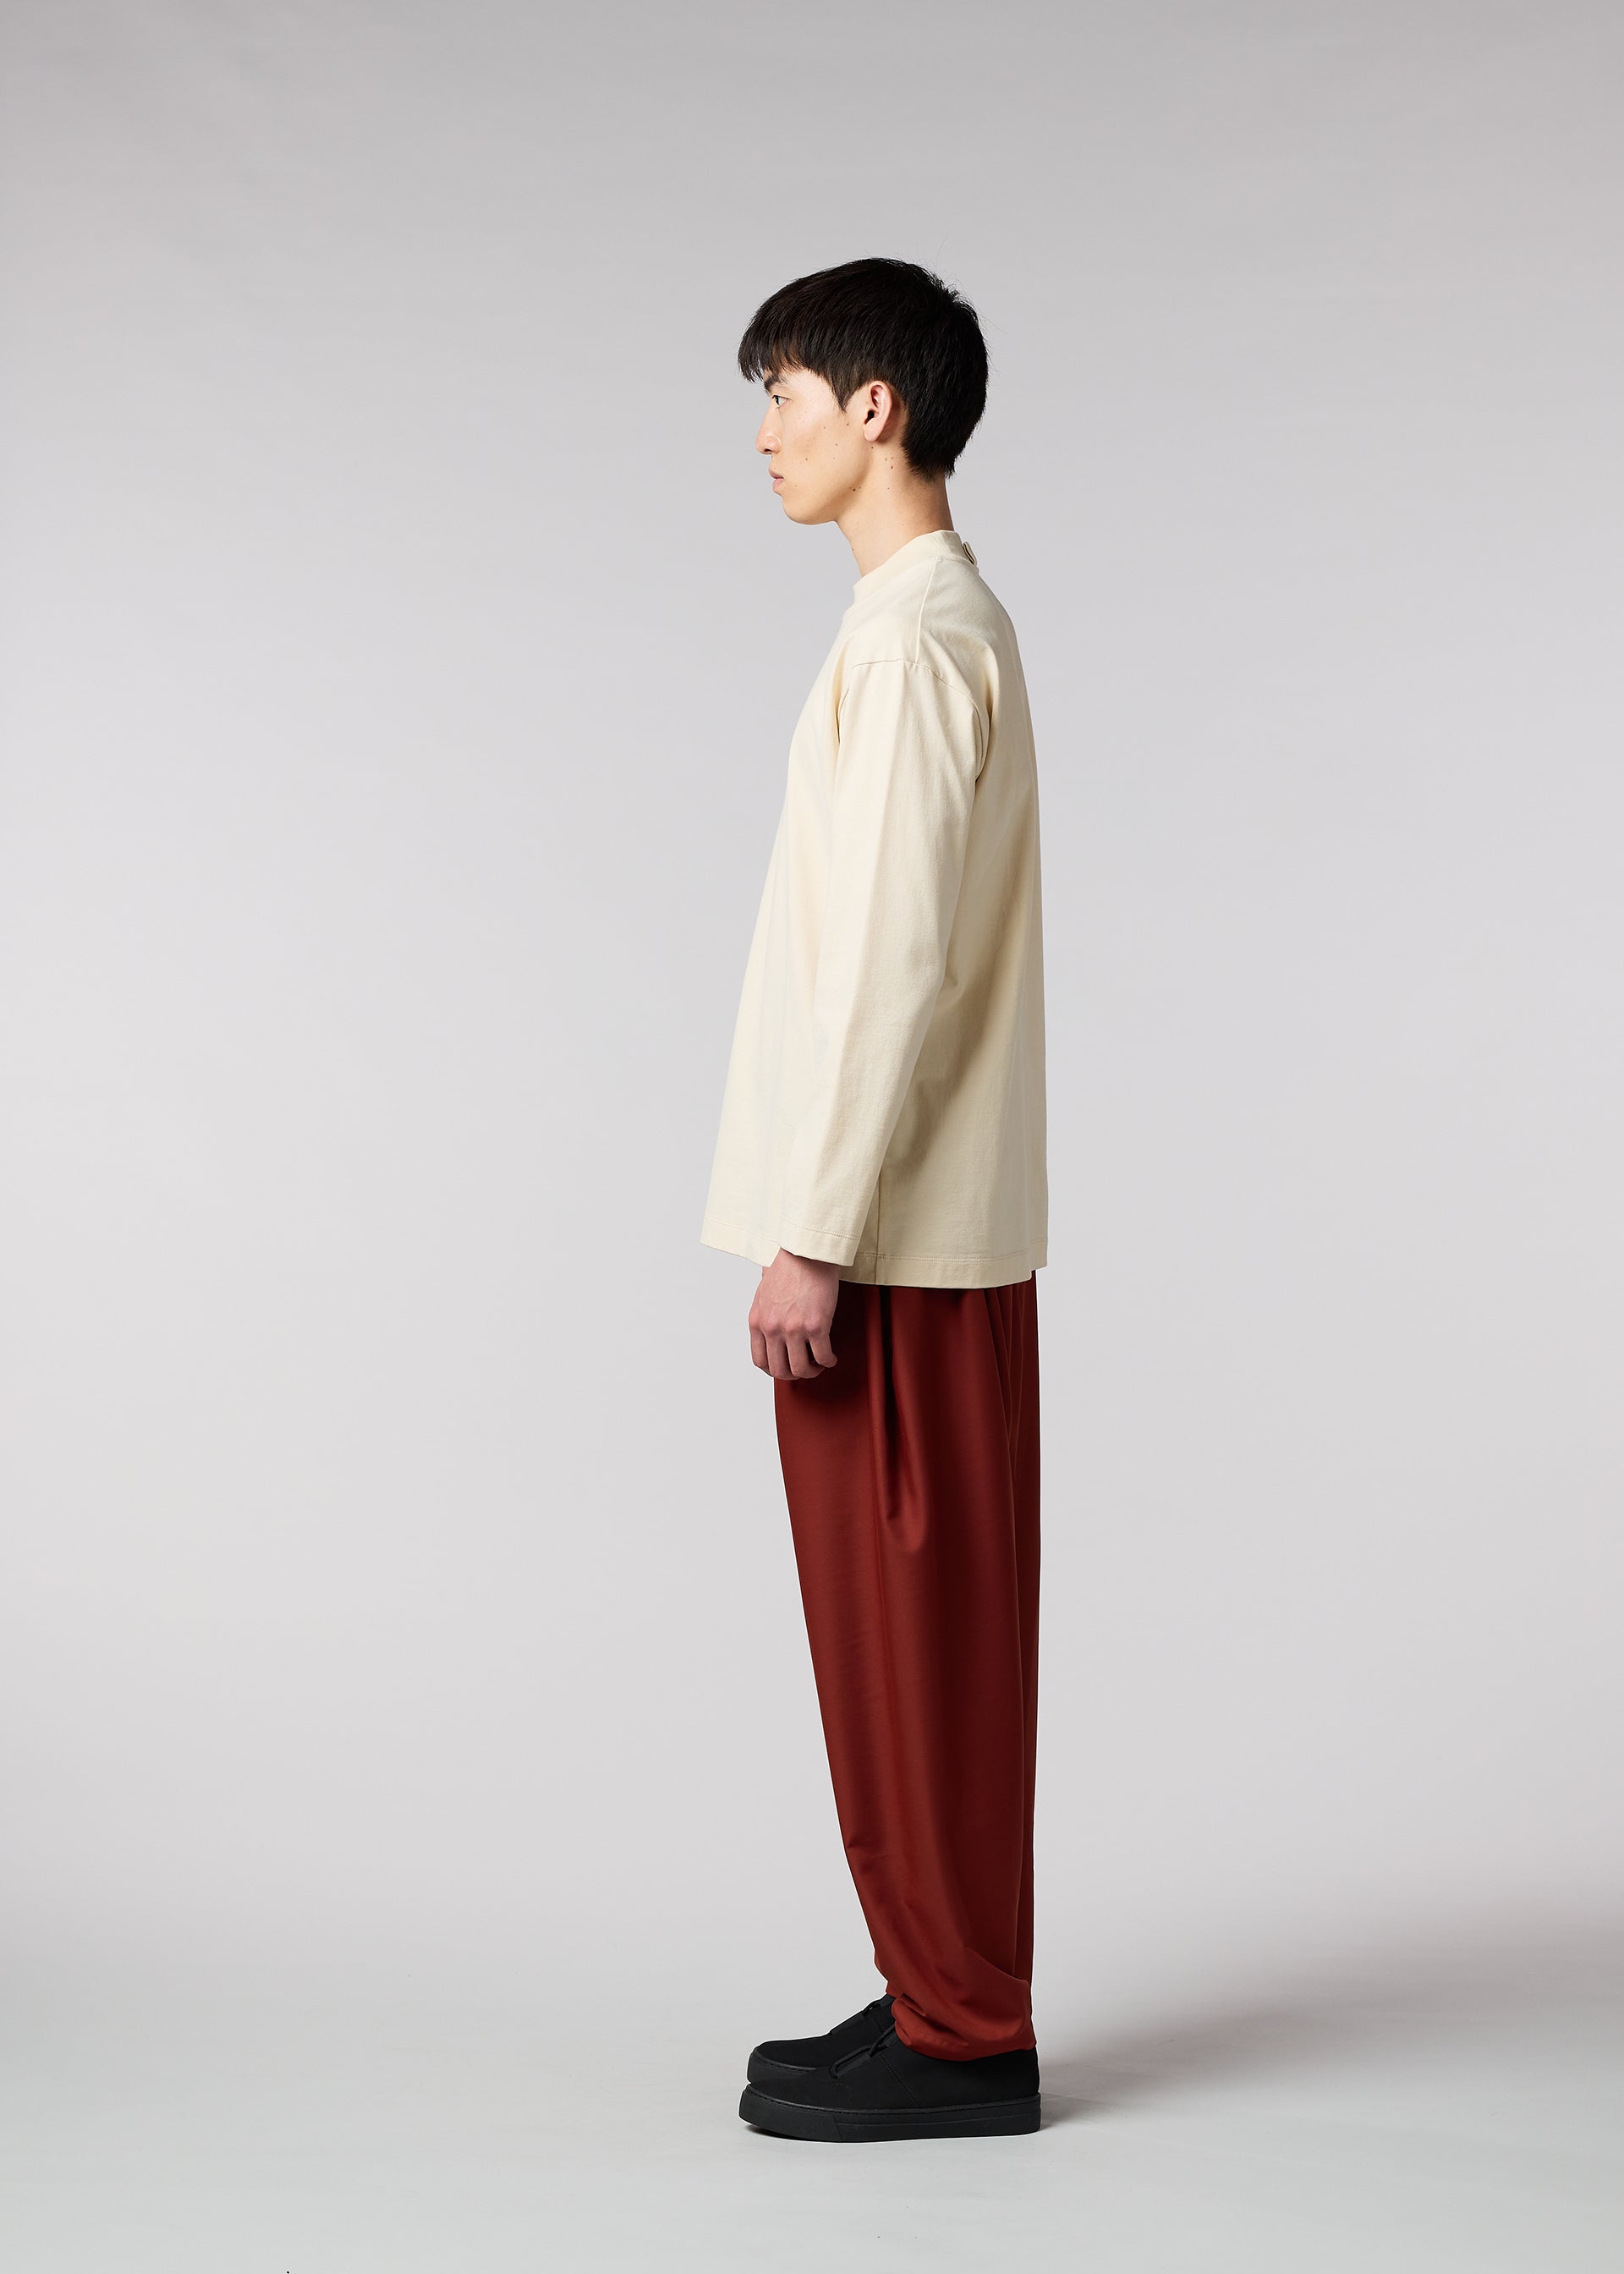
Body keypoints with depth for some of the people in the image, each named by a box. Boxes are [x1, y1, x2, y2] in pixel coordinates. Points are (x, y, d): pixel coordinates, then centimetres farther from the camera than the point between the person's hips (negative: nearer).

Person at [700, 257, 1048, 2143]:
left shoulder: (914, 639, -15)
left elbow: (893, 962, -21)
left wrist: (815, 1236, -19)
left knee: (913, 1630, -2)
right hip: (928, 1226, 10)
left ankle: (959, 2035, 9)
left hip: (896, 1234, -10)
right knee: (913, 1629, 14)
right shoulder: (947, 622, 17)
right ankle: (945, 2000, 24)